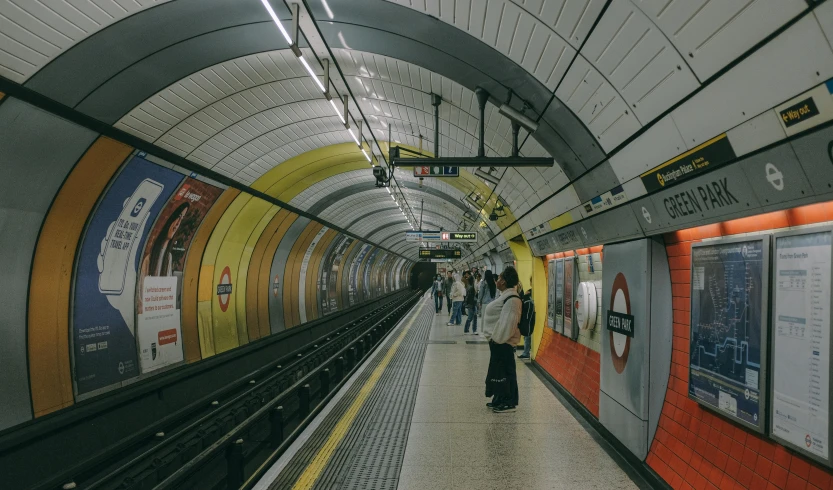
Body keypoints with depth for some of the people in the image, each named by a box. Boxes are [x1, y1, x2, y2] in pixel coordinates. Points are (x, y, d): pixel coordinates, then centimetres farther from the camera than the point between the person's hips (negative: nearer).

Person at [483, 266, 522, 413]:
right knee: (498, 370, 18)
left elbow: (508, 323, -25)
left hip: (503, 343, -11)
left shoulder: (511, 299, -20)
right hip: (498, 341, 11)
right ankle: (500, 399, 30)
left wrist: (498, 339, -20)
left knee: (504, 372, -1)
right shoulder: (506, 296, 14)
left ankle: (509, 402, 10)